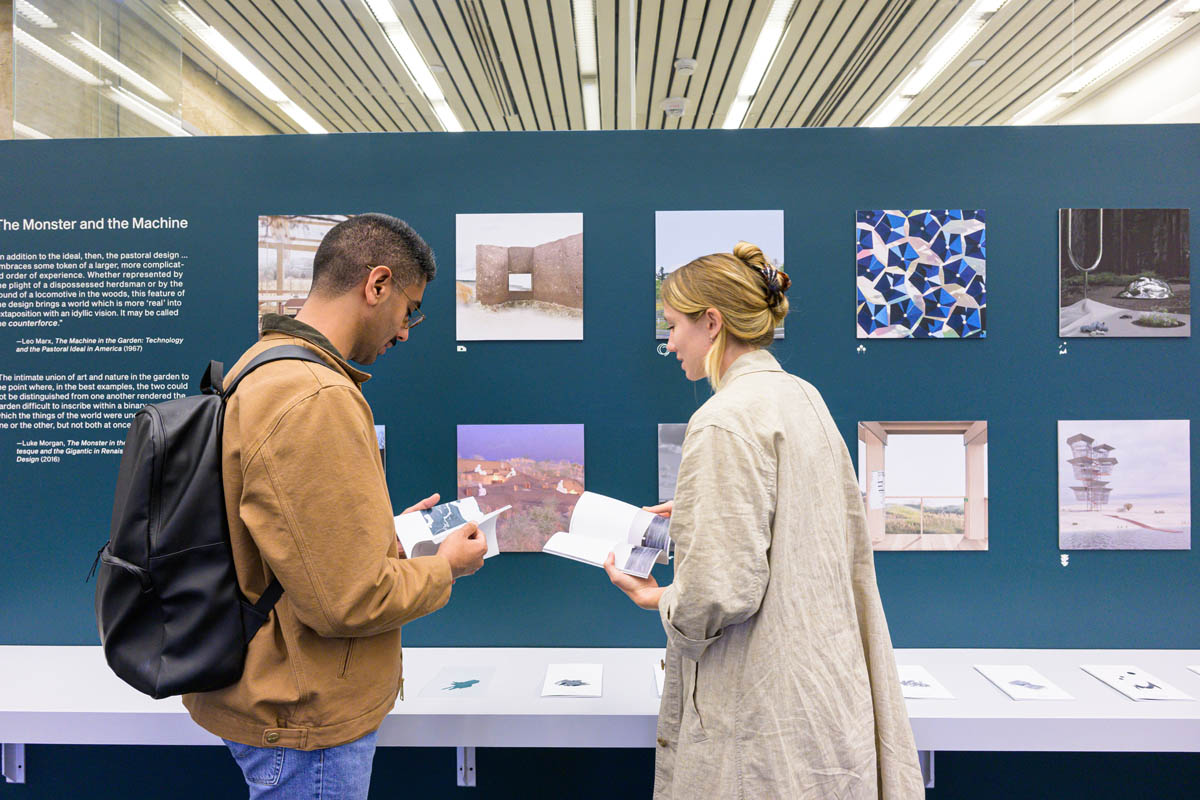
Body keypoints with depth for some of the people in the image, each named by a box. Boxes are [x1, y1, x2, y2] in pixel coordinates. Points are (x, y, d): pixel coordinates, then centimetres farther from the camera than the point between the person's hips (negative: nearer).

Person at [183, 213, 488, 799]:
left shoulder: (262, 368, 6)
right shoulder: (316, 401, -29)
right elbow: (348, 601, -27)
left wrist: (386, 531, 10)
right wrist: (444, 567, -11)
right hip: (307, 718, -10)